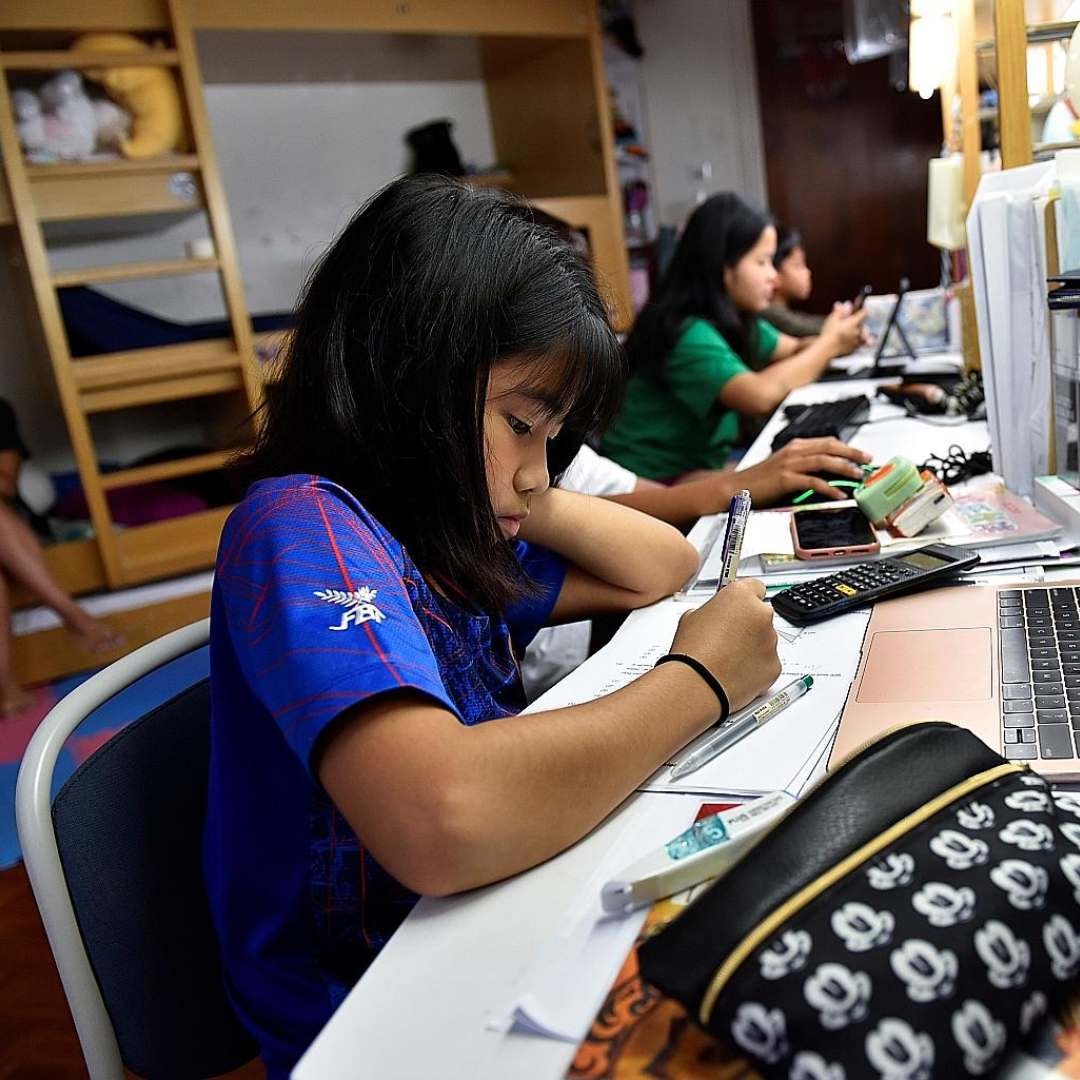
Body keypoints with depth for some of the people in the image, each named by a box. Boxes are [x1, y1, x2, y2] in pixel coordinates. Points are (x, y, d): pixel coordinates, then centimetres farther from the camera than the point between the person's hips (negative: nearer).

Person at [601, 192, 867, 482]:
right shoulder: (688, 333, -24)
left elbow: (793, 351, 19)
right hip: (655, 480, -9)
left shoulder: (734, 318, 6)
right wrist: (829, 344, -19)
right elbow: (760, 395, -37)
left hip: (704, 462, 9)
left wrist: (837, 338, -5)